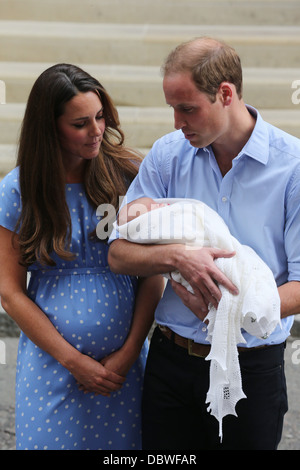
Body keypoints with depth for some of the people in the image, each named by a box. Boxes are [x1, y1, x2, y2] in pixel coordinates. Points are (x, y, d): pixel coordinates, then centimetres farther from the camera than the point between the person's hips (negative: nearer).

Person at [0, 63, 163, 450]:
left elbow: (152, 274, -2)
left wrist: (130, 352, -8)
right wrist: (74, 361, -8)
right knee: (51, 439, 8)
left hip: (126, 358, 1)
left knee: (122, 441, 11)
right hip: (52, 358, -1)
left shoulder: (129, 176, -3)